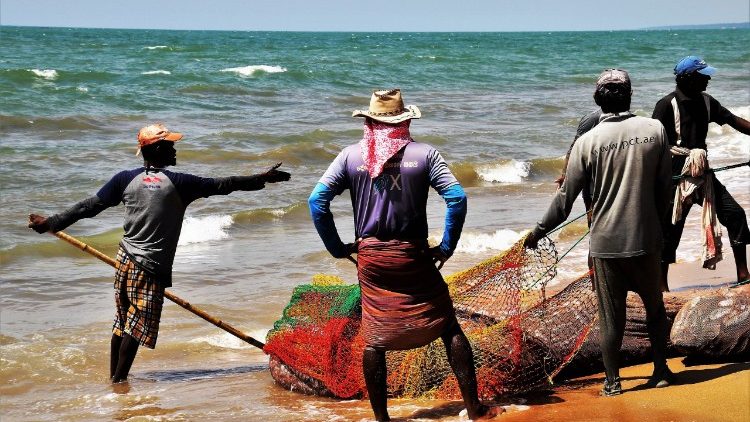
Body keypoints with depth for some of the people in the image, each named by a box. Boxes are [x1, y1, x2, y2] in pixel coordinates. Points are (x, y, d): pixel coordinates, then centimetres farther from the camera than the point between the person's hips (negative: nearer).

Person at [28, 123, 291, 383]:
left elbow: (89, 207, 1)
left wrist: (51, 223, 8)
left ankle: (113, 377, 23)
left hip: (125, 259, 5)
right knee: (136, 327, -1)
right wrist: (262, 179, 4)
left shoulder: (125, 179, 1)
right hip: (152, 268, -5)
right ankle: (119, 381, -1)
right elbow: (222, 185, -5)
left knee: (122, 322, 16)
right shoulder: (178, 183, -9)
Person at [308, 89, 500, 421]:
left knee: (374, 339, 10)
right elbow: (457, 198, -11)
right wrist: (446, 247, -2)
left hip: (370, 256, 1)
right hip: (413, 256, -1)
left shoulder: (351, 156, 0)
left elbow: (316, 200, -6)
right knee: (449, 330, 9)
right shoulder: (424, 154, -4)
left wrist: (337, 247, 2)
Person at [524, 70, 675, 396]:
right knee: (654, 305, 19)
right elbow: (664, 186, 3)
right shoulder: (655, 130, -4)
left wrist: (538, 232, 7)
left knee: (611, 315, 7)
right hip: (646, 238, 2)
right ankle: (661, 370, 26)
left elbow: (566, 198, -5)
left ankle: (612, 381, 13)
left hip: (606, 243, -2)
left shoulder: (589, 141, -9)